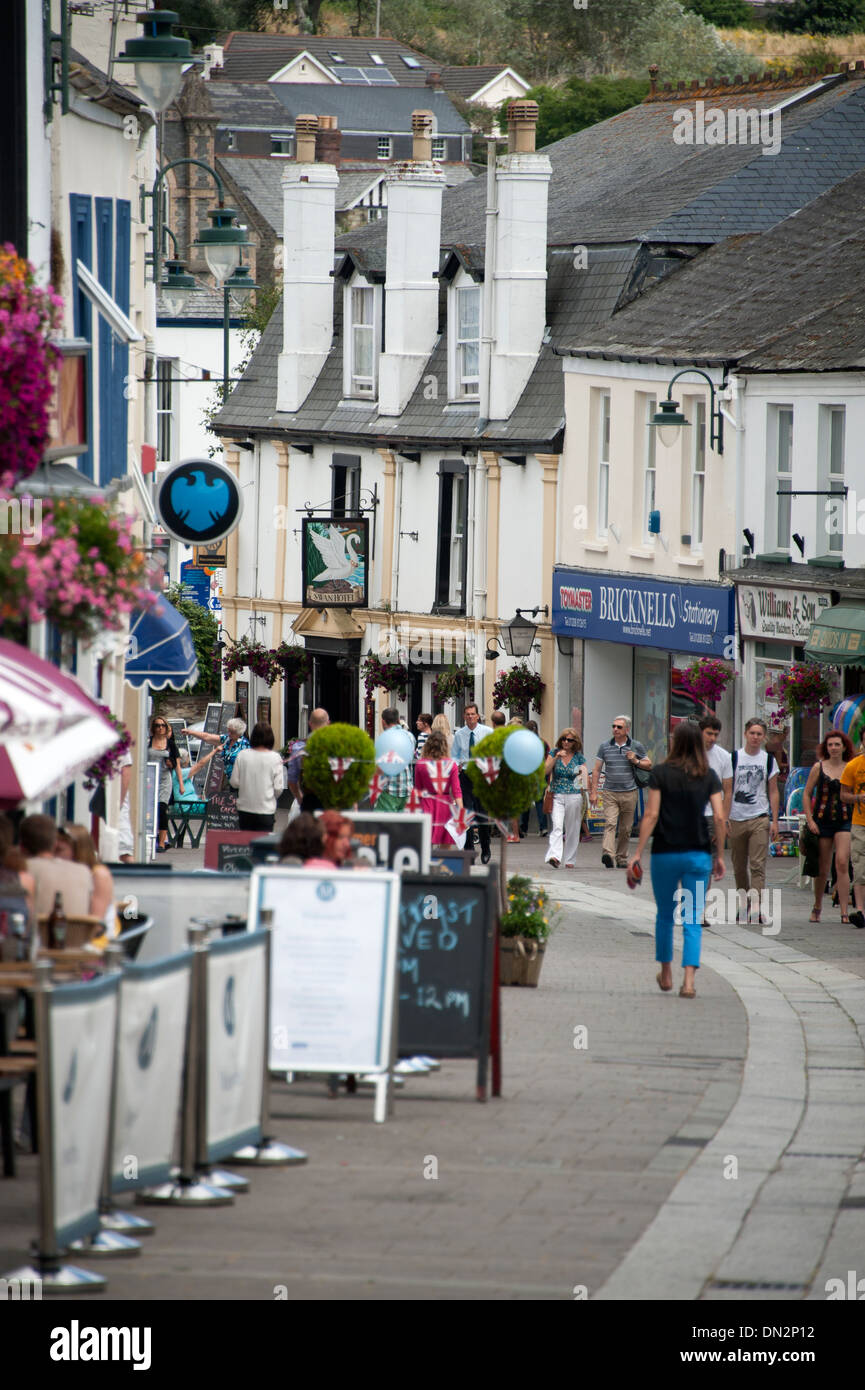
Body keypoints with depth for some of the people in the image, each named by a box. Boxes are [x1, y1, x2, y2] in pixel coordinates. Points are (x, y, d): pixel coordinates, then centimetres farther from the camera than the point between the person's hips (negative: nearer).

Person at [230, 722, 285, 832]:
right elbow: (278, 788, -7)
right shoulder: (275, 758, -10)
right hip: (266, 809, -2)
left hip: (244, 808, 2)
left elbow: (234, 783, 0)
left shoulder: (242, 755, -5)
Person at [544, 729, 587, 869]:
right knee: (556, 826, -18)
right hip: (557, 796, -1)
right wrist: (556, 757, -14)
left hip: (574, 796, 1)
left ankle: (570, 860, 15)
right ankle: (554, 856, -30)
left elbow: (585, 776, 7)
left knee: (572, 830, 5)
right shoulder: (554, 753, 5)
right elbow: (545, 771, -4)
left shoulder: (579, 757, 5)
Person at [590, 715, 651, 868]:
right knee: (610, 823, -17)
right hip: (610, 793, -1)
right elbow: (596, 769, 7)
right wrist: (593, 792, 2)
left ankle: (622, 858, 18)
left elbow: (649, 764, 12)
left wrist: (636, 761, -9)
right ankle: (607, 854, -32)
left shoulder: (636, 746, 4)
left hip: (629, 793, 1)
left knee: (625, 829, 6)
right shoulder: (605, 746, 5)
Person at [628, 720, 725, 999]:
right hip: (698, 855, 1)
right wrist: (719, 855, 6)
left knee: (664, 915, 18)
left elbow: (651, 815, -9)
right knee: (693, 920, 2)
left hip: (665, 853, -1)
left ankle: (666, 975, 29)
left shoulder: (660, 773, -5)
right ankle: (689, 981, -9)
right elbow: (719, 817, -4)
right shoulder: (709, 776, 0)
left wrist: (638, 853, -5)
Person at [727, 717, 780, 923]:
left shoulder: (768, 760, 6)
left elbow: (773, 792, 8)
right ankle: (744, 904, 20)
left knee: (757, 865, -10)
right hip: (736, 819, 1)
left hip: (759, 819, -1)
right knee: (739, 867, 7)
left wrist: (775, 821, 1)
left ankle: (756, 908, -16)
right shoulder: (734, 757, 4)